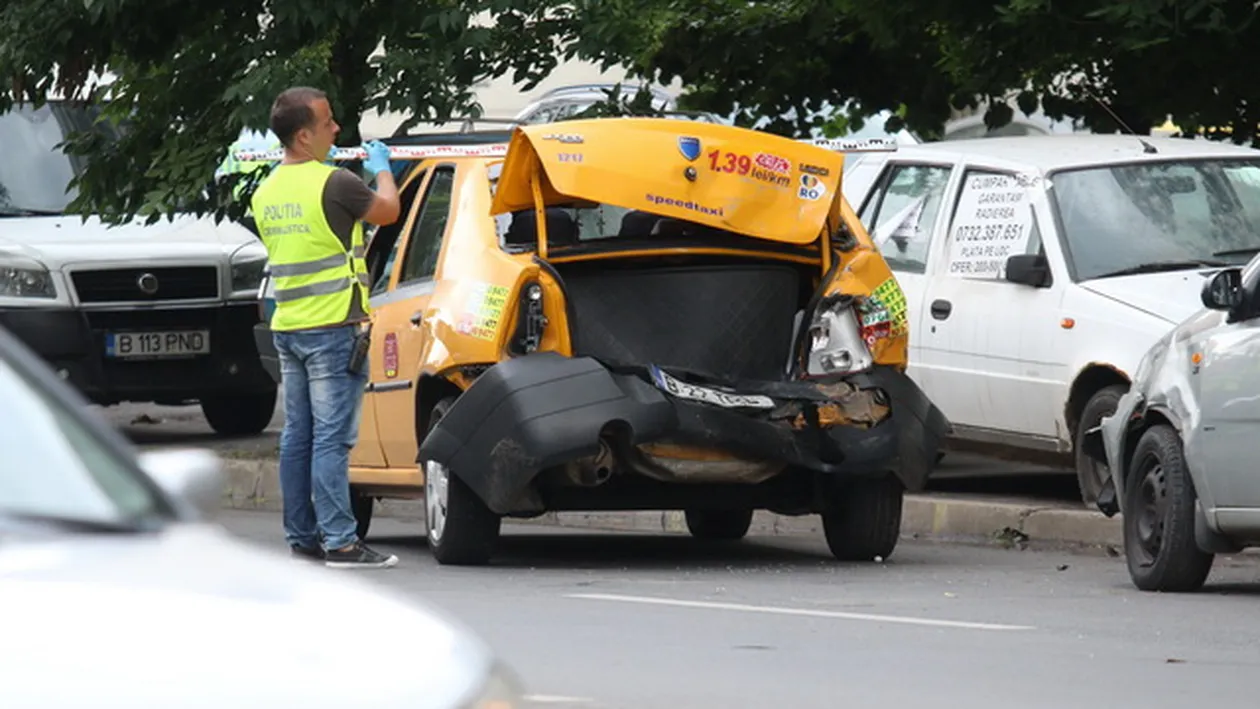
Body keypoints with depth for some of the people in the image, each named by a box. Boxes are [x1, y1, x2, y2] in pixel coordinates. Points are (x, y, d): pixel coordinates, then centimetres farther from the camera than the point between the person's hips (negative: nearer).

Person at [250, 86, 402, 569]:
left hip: (287, 327, 8)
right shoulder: (332, 184, -15)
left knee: (298, 436, 11)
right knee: (332, 437, -8)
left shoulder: (265, 194, 9)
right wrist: (382, 169, 19)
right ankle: (339, 541, -9)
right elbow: (387, 211, -1)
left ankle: (301, 537, 15)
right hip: (332, 328, -8)